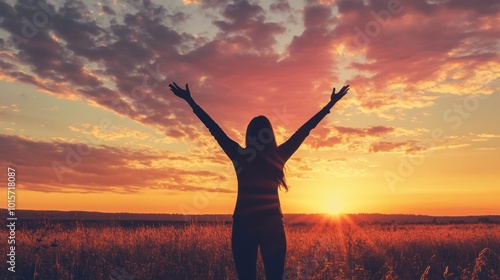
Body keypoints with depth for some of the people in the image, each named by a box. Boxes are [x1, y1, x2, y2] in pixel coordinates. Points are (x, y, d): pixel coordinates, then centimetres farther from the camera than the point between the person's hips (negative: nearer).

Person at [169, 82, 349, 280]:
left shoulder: (239, 155, -2)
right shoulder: (278, 156, -1)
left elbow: (213, 128, 4)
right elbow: (306, 128, 5)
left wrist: (190, 100, 11)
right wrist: (331, 103, 13)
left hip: (243, 224, 1)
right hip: (272, 224, 0)